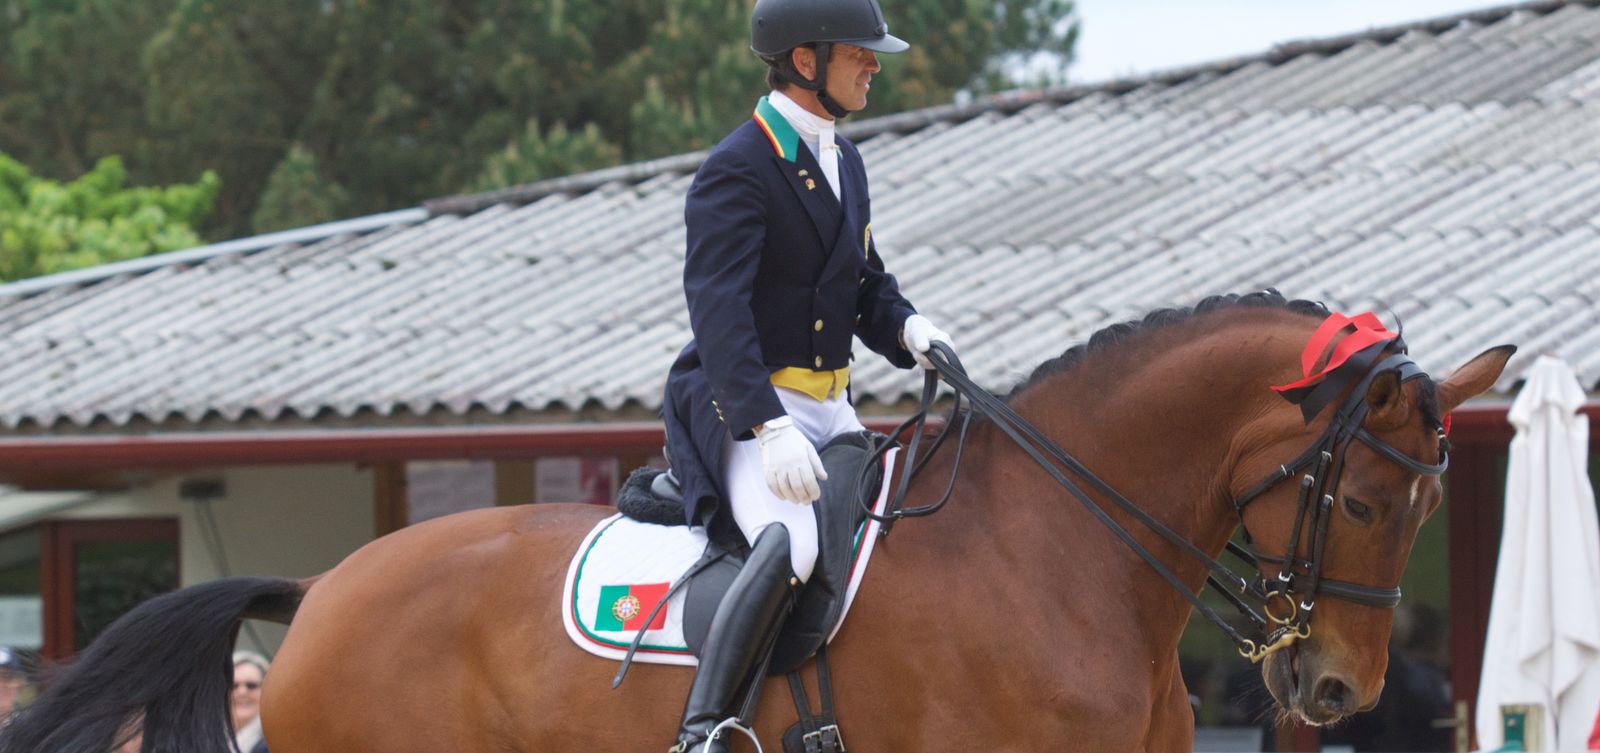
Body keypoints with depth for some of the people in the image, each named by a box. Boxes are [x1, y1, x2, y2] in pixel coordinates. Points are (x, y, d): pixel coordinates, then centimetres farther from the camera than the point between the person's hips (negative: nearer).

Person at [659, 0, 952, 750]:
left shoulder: (843, 161, 14)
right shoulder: (735, 171, -14)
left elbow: (867, 283, 22)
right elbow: (717, 309, -23)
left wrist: (908, 328, -3)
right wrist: (768, 427, -34)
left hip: (828, 407, 9)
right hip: (743, 408, -9)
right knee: (790, 543, -32)